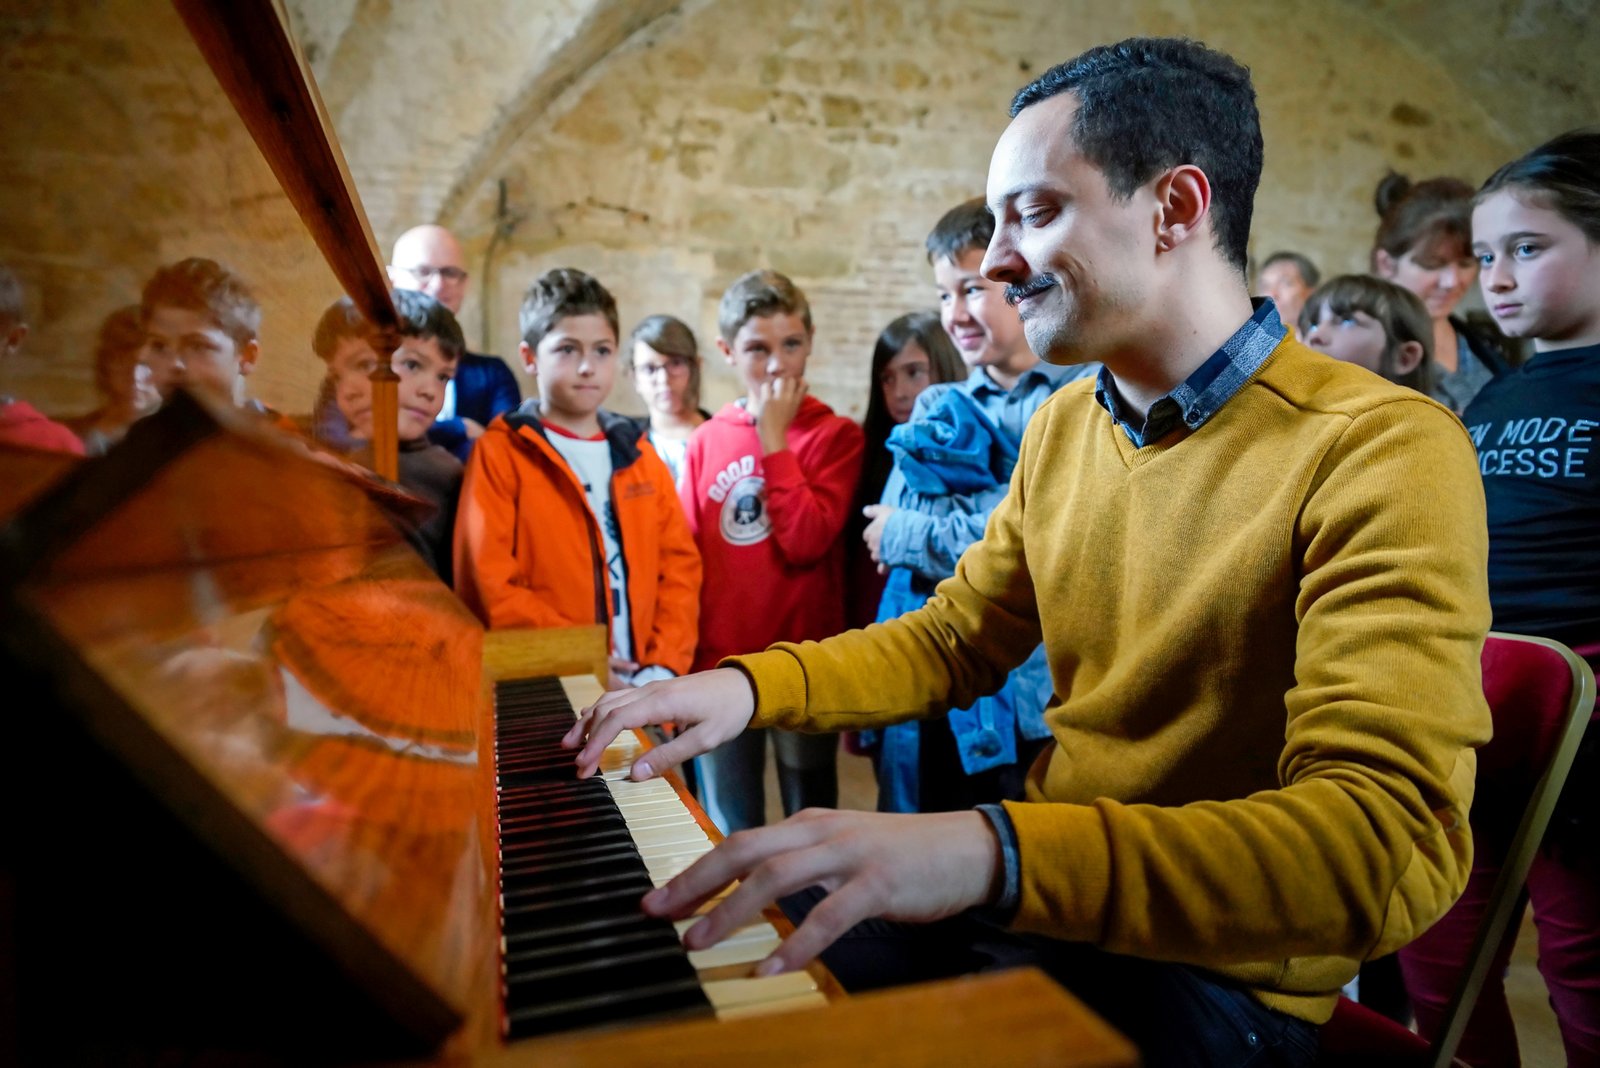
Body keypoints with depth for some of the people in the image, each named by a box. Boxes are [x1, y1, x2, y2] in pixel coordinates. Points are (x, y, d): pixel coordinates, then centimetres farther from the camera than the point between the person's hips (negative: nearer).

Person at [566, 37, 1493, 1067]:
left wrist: (995, 851, -43)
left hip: (1213, 972, -6)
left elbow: (1392, 842, -30)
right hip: (1047, 901, 6)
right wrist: (753, 684, -8)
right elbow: (951, 642, 9)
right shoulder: (1062, 427, 4)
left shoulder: (1382, 451, -20)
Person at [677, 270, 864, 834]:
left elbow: (806, 541, -17)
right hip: (719, 665, 3)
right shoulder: (706, 439, 5)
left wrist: (774, 438, -14)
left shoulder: (834, 433, -4)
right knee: (728, 837, 17)